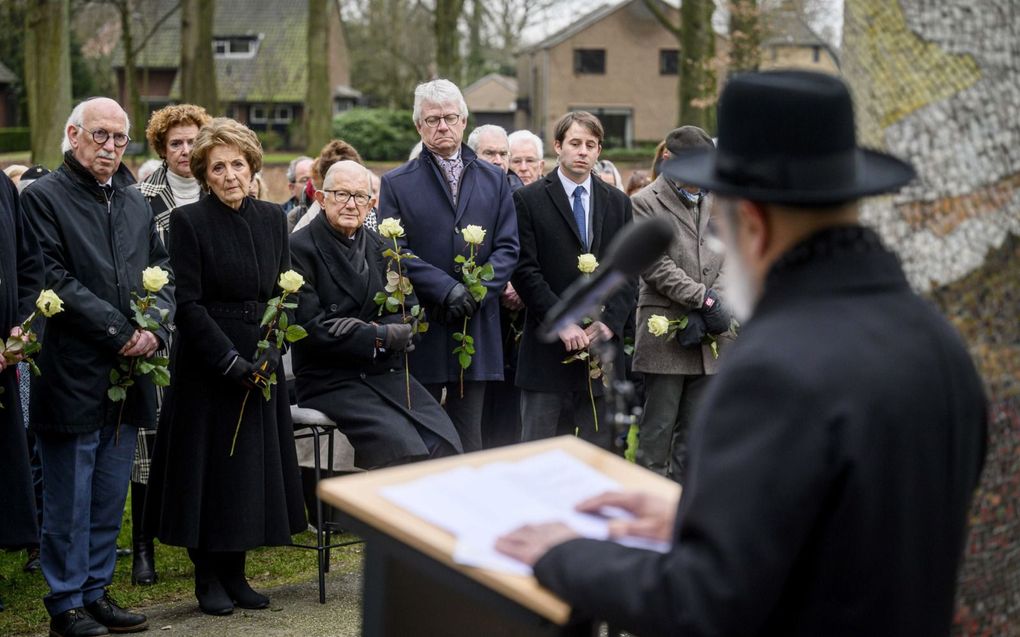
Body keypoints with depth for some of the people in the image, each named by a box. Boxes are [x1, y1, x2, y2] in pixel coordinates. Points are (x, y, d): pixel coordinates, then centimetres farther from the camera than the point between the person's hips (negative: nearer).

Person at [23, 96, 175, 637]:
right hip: (72, 373, -6)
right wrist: (118, 330, -15)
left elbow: (162, 270, 14)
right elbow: (54, 279, -13)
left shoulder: (136, 202, 16)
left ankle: (96, 592, 22)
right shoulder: (44, 197, -5)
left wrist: (154, 329, -4)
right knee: (69, 500, 0)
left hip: (128, 371, 6)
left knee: (110, 497, 12)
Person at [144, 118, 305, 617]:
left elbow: (284, 294, 7)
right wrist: (230, 360, -18)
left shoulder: (272, 219, 6)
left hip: (261, 364, 5)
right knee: (208, 464, 1)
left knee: (254, 464, 7)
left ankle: (235, 572, 18)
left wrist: (269, 353, -7)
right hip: (205, 365, -5)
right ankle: (208, 577, 12)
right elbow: (188, 304, -12)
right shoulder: (188, 222, -8)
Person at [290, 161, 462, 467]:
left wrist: (362, 329, -12)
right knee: (401, 446, -26)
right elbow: (311, 327, -13)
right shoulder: (301, 249, -4)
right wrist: (379, 337, -12)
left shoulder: (382, 248, 15)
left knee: (445, 442, -17)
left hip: (386, 373, 5)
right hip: (331, 380, -5)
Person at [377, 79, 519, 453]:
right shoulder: (397, 183, 3)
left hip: (477, 328, 2)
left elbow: (507, 247, 5)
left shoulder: (493, 180, 11)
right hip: (420, 329, -2)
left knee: (468, 438, 7)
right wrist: (448, 289, -16)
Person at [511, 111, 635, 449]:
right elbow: (525, 270, -6)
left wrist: (610, 322, -7)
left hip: (602, 342, 3)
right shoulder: (528, 200, 1)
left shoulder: (618, 203, 13)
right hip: (548, 350, -3)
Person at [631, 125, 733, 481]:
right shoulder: (646, 203, -1)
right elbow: (656, 265, -10)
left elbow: (726, 263, 10)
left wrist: (705, 313, -4)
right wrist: (703, 298, -14)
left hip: (708, 335, 5)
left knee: (694, 429, 8)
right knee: (659, 427, -1)